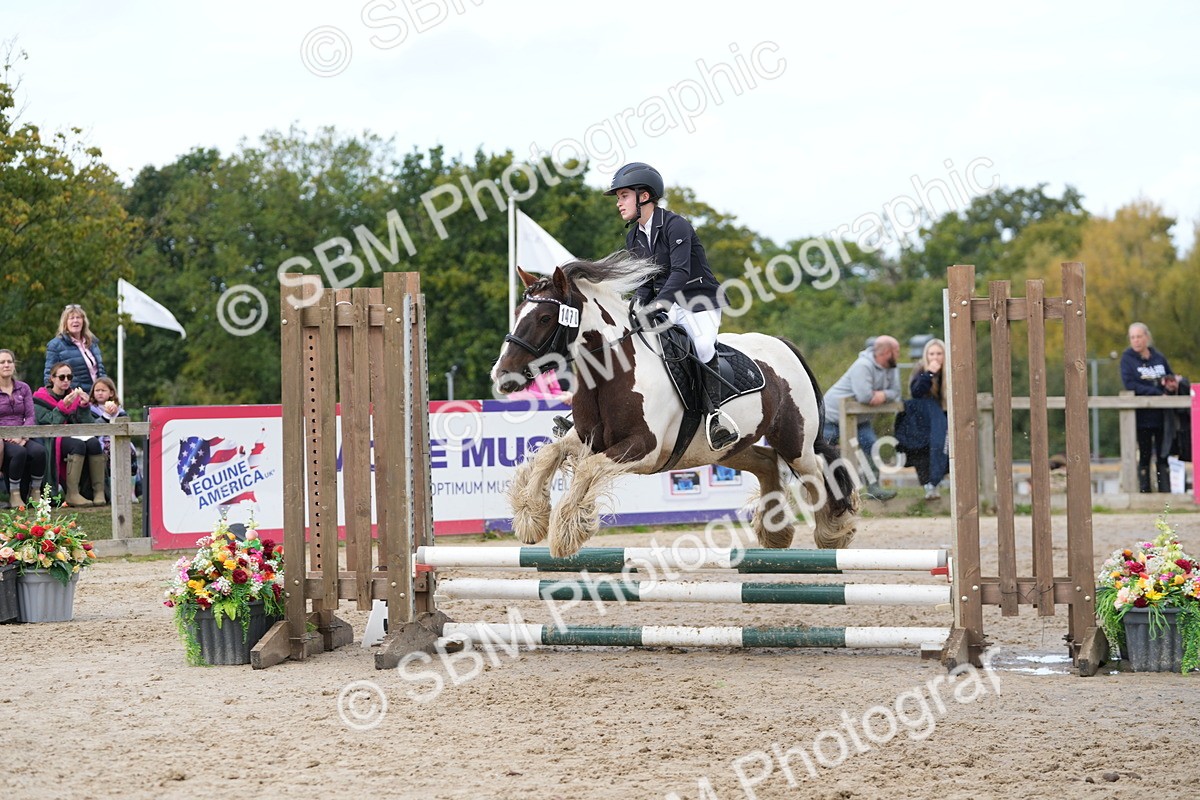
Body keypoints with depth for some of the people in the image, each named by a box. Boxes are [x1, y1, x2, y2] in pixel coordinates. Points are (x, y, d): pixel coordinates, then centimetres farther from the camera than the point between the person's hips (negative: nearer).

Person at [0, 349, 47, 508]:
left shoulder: (23, 388, 13)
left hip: (22, 437, 3)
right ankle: (14, 495, -24)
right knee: (19, 452, -36)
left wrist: (22, 436, -13)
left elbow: (30, 416, 5)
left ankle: (35, 492, -15)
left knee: (39, 451, -30)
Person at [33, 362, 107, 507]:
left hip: (74, 436, 5)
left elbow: (88, 424, 8)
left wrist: (84, 406, -6)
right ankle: (72, 494, -36)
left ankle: (99, 492, -31)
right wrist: (63, 406, -19)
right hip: (52, 441, -4)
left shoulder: (74, 396, 18)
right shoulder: (41, 400, 4)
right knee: (78, 445, -34)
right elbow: (50, 425, -11)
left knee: (94, 443, -27)